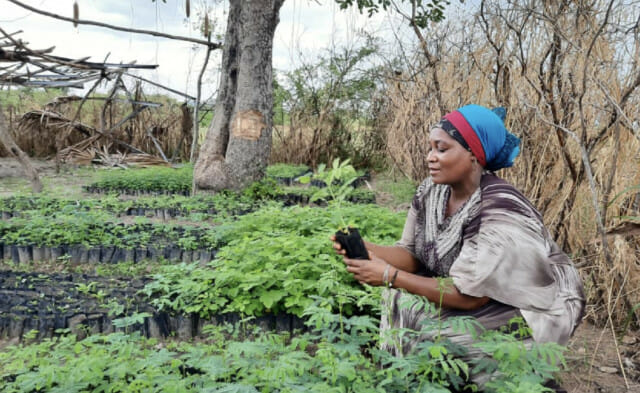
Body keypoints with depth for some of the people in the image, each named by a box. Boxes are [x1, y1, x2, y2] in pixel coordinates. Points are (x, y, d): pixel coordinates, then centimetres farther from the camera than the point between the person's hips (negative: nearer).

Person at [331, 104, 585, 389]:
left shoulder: (501, 212, -30)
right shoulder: (431, 192, -9)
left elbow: (469, 295, -29)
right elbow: (412, 255, -4)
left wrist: (390, 276, -29)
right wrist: (364, 248, -23)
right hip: (474, 293, 7)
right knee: (403, 300, -10)